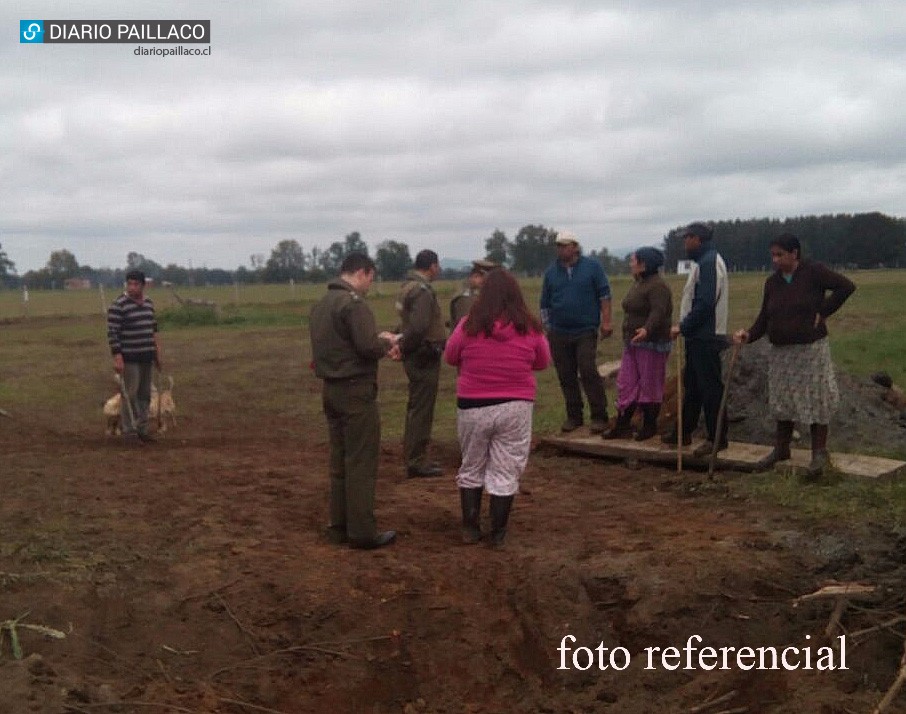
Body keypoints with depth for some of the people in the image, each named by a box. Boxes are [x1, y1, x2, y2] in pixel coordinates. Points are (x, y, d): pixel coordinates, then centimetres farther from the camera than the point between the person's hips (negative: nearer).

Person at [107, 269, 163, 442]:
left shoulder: (148, 303, 11)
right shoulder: (118, 306, -11)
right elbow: (112, 333, -14)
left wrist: (158, 353, 16)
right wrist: (117, 357, -19)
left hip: (147, 357, 7)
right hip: (129, 358, -7)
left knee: (145, 394, 10)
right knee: (130, 395, -5)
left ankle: (142, 430, 18)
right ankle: (129, 432, 2)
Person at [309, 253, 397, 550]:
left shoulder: (321, 304, 12)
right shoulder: (353, 302, -16)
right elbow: (368, 346, -24)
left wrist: (376, 339, 13)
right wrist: (386, 341, -3)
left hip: (331, 389, 9)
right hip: (356, 391, -9)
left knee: (340, 462, 15)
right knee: (361, 463, -3)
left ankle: (339, 527, 21)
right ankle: (362, 532, 2)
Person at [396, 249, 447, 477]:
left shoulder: (408, 287, 14)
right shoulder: (422, 291, -18)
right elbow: (419, 327, -28)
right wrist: (403, 346, -15)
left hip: (417, 356, 10)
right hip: (424, 356, -10)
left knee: (416, 409, 17)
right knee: (421, 410, -4)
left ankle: (413, 458, 26)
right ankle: (416, 461, 1)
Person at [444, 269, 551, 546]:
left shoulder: (469, 325, -9)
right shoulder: (529, 328, -7)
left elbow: (450, 357, 5)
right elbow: (543, 362, 8)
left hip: (472, 407, 0)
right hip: (515, 408, 0)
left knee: (471, 468, 17)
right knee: (505, 472, 9)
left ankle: (470, 529, 22)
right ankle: (498, 533, 15)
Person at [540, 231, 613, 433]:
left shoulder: (592, 267, 1)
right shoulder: (551, 272, 9)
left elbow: (604, 294, 2)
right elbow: (545, 303, 15)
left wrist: (606, 321, -4)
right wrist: (547, 327, 11)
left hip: (586, 331, -3)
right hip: (559, 333, 4)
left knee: (588, 372, -12)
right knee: (566, 376, 5)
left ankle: (599, 416, -3)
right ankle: (573, 416, 16)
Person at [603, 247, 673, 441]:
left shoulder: (657, 286, -16)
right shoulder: (638, 283, 16)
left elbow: (658, 312, -29)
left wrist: (647, 329, -46)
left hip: (651, 344, -10)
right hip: (633, 343, 10)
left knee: (649, 385, 0)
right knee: (626, 383, 8)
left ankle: (649, 426, 11)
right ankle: (622, 425, 12)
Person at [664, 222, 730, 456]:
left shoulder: (709, 262, -16)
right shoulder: (704, 261, 16)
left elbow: (705, 303, -23)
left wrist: (682, 327, -16)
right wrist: (684, 327, 12)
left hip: (706, 338, -11)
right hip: (698, 336, 11)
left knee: (710, 387, -4)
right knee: (692, 385, 17)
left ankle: (717, 438, 3)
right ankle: (684, 432, 26)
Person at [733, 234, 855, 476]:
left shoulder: (814, 272, -9)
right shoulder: (772, 282, 6)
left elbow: (846, 286, -12)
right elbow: (764, 317, 6)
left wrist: (822, 312, -13)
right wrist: (749, 335, -11)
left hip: (811, 349, -5)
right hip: (781, 352, 5)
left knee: (816, 401, 0)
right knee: (782, 401, 11)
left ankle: (819, 452, 10)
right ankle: (781, 449, 23)